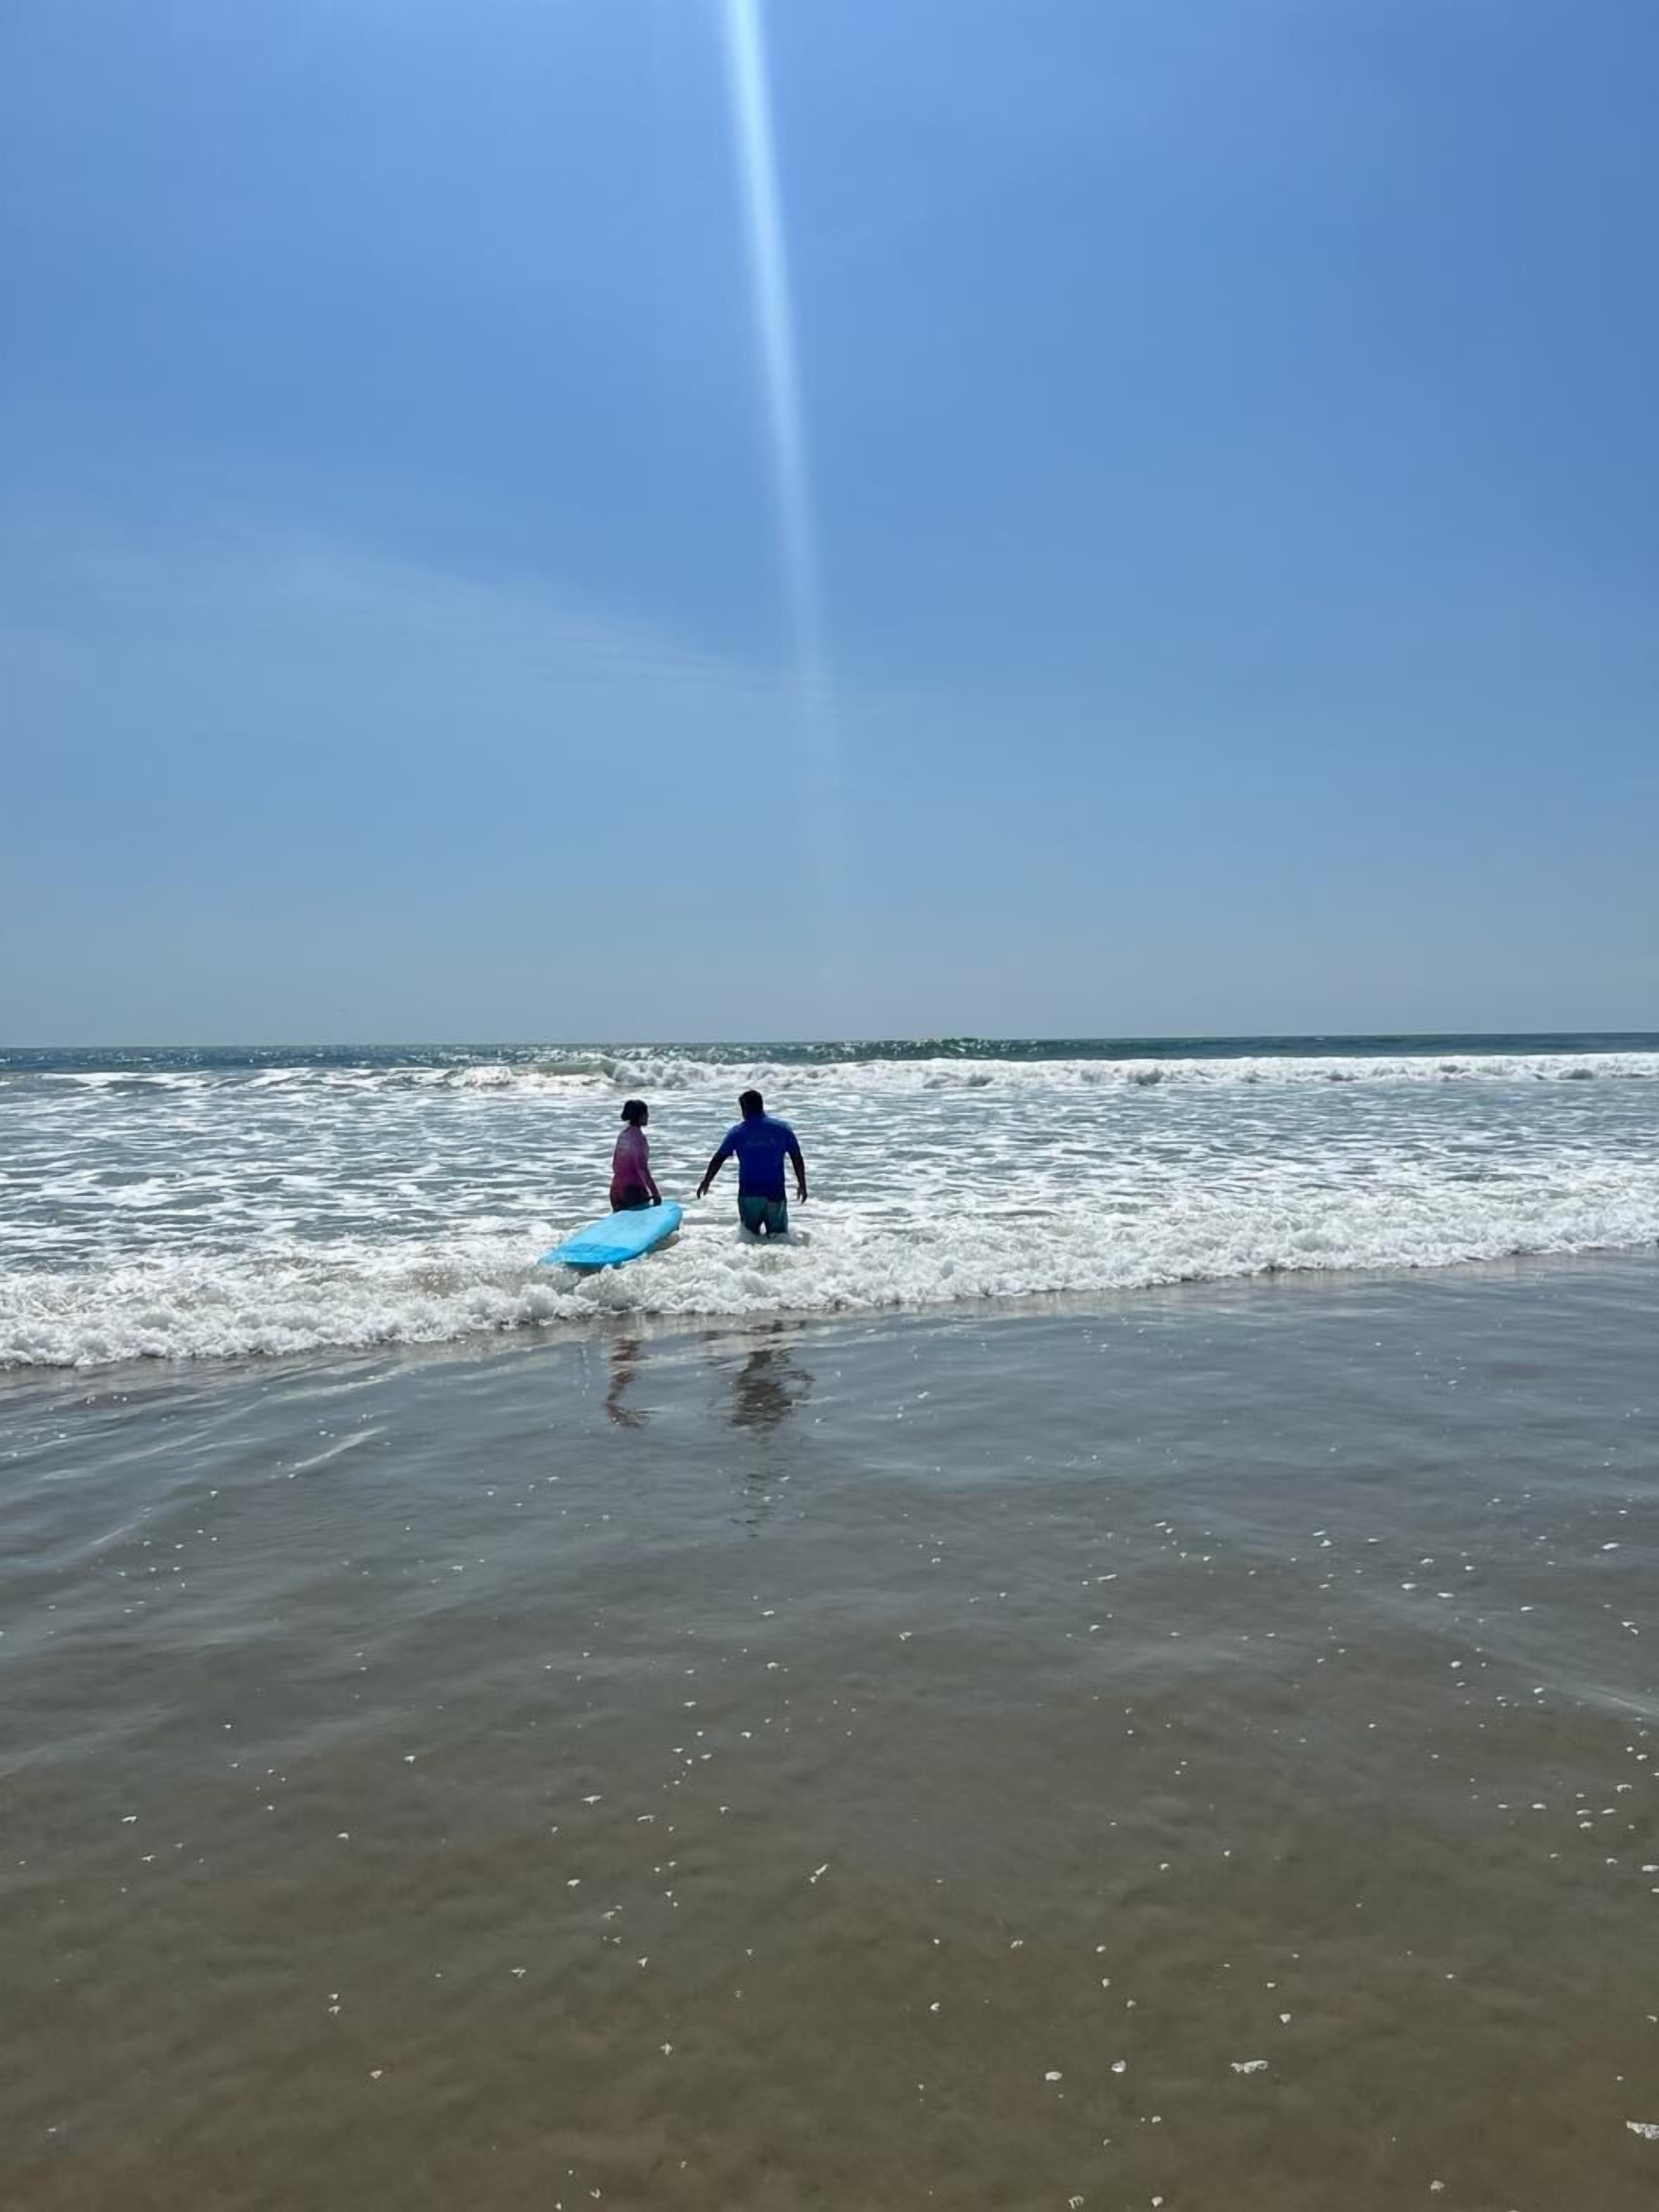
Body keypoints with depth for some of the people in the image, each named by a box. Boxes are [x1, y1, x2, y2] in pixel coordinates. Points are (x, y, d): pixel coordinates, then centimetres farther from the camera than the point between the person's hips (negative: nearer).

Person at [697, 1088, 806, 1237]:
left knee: (750, 1234, 13)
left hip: (748, 1193, 0)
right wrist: (802, 1185, 15)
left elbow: (719, 1159, 4)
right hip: (775, 1192, 0)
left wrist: (706, 1182, 17)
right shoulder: (783, 1128, 2)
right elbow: (797, 1159, 3)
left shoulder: (737, 1132, 0)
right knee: (780, 1234, 8)